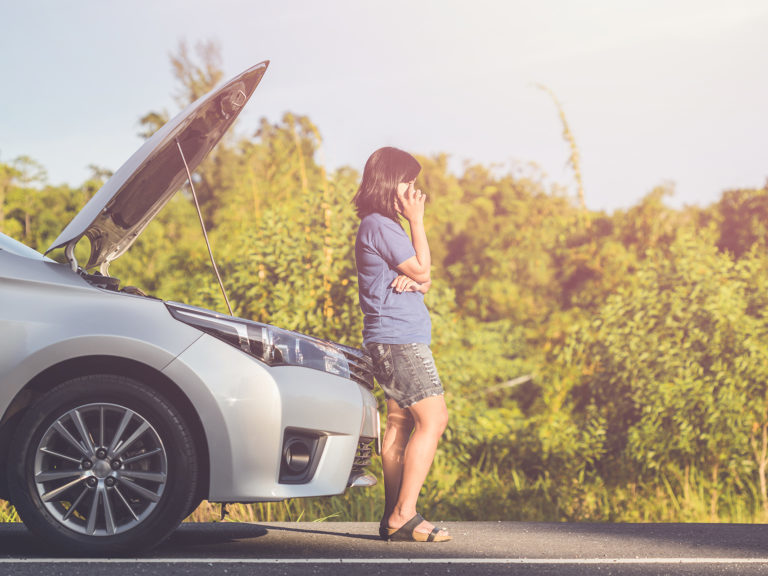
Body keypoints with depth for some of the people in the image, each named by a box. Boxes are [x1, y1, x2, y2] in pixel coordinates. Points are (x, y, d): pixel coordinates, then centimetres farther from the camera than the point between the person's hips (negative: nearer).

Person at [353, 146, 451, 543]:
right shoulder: (378, 225, -12)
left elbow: (424, 279, 19)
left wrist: (414, 280, -5)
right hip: (399, 337, -11)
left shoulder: (384, 226, 20)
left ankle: (393, 516, 9)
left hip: (392, 341, 11)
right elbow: (423, 269, -10)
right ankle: (404, 514, -14)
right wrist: (417, 221, -5)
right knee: (433, 418, -13)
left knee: (400, 422, 8)